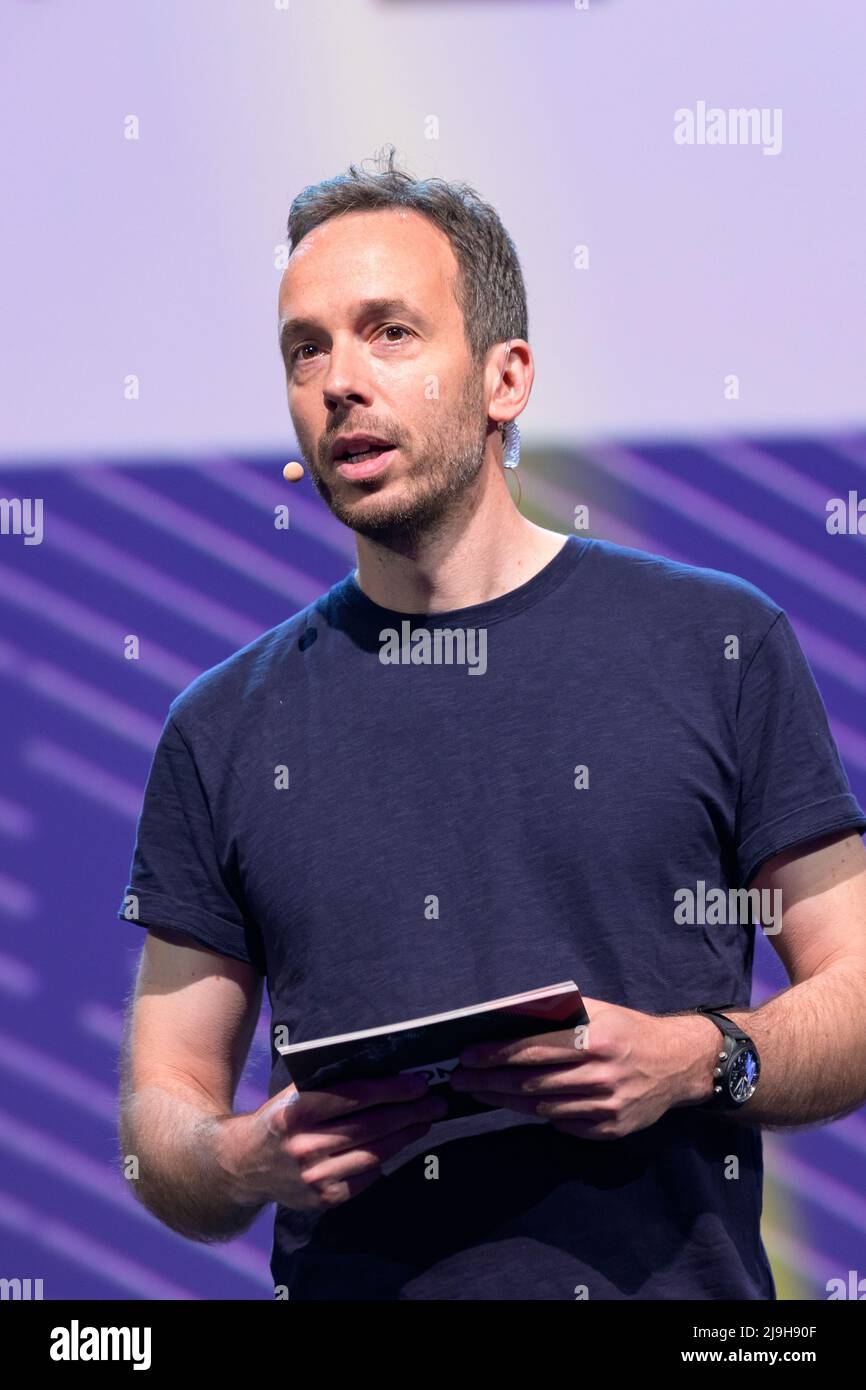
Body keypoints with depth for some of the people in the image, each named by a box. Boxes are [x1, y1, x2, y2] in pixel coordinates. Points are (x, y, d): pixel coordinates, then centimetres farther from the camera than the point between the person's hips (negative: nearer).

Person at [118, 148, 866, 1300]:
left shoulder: (720, 646, 6)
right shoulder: (227, 729, 11)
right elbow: (162, 1108, 12)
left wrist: (701, 1061, -10)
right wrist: (246, 1165, -8)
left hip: (668, 1287, -2)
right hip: (353, 1285, 2)